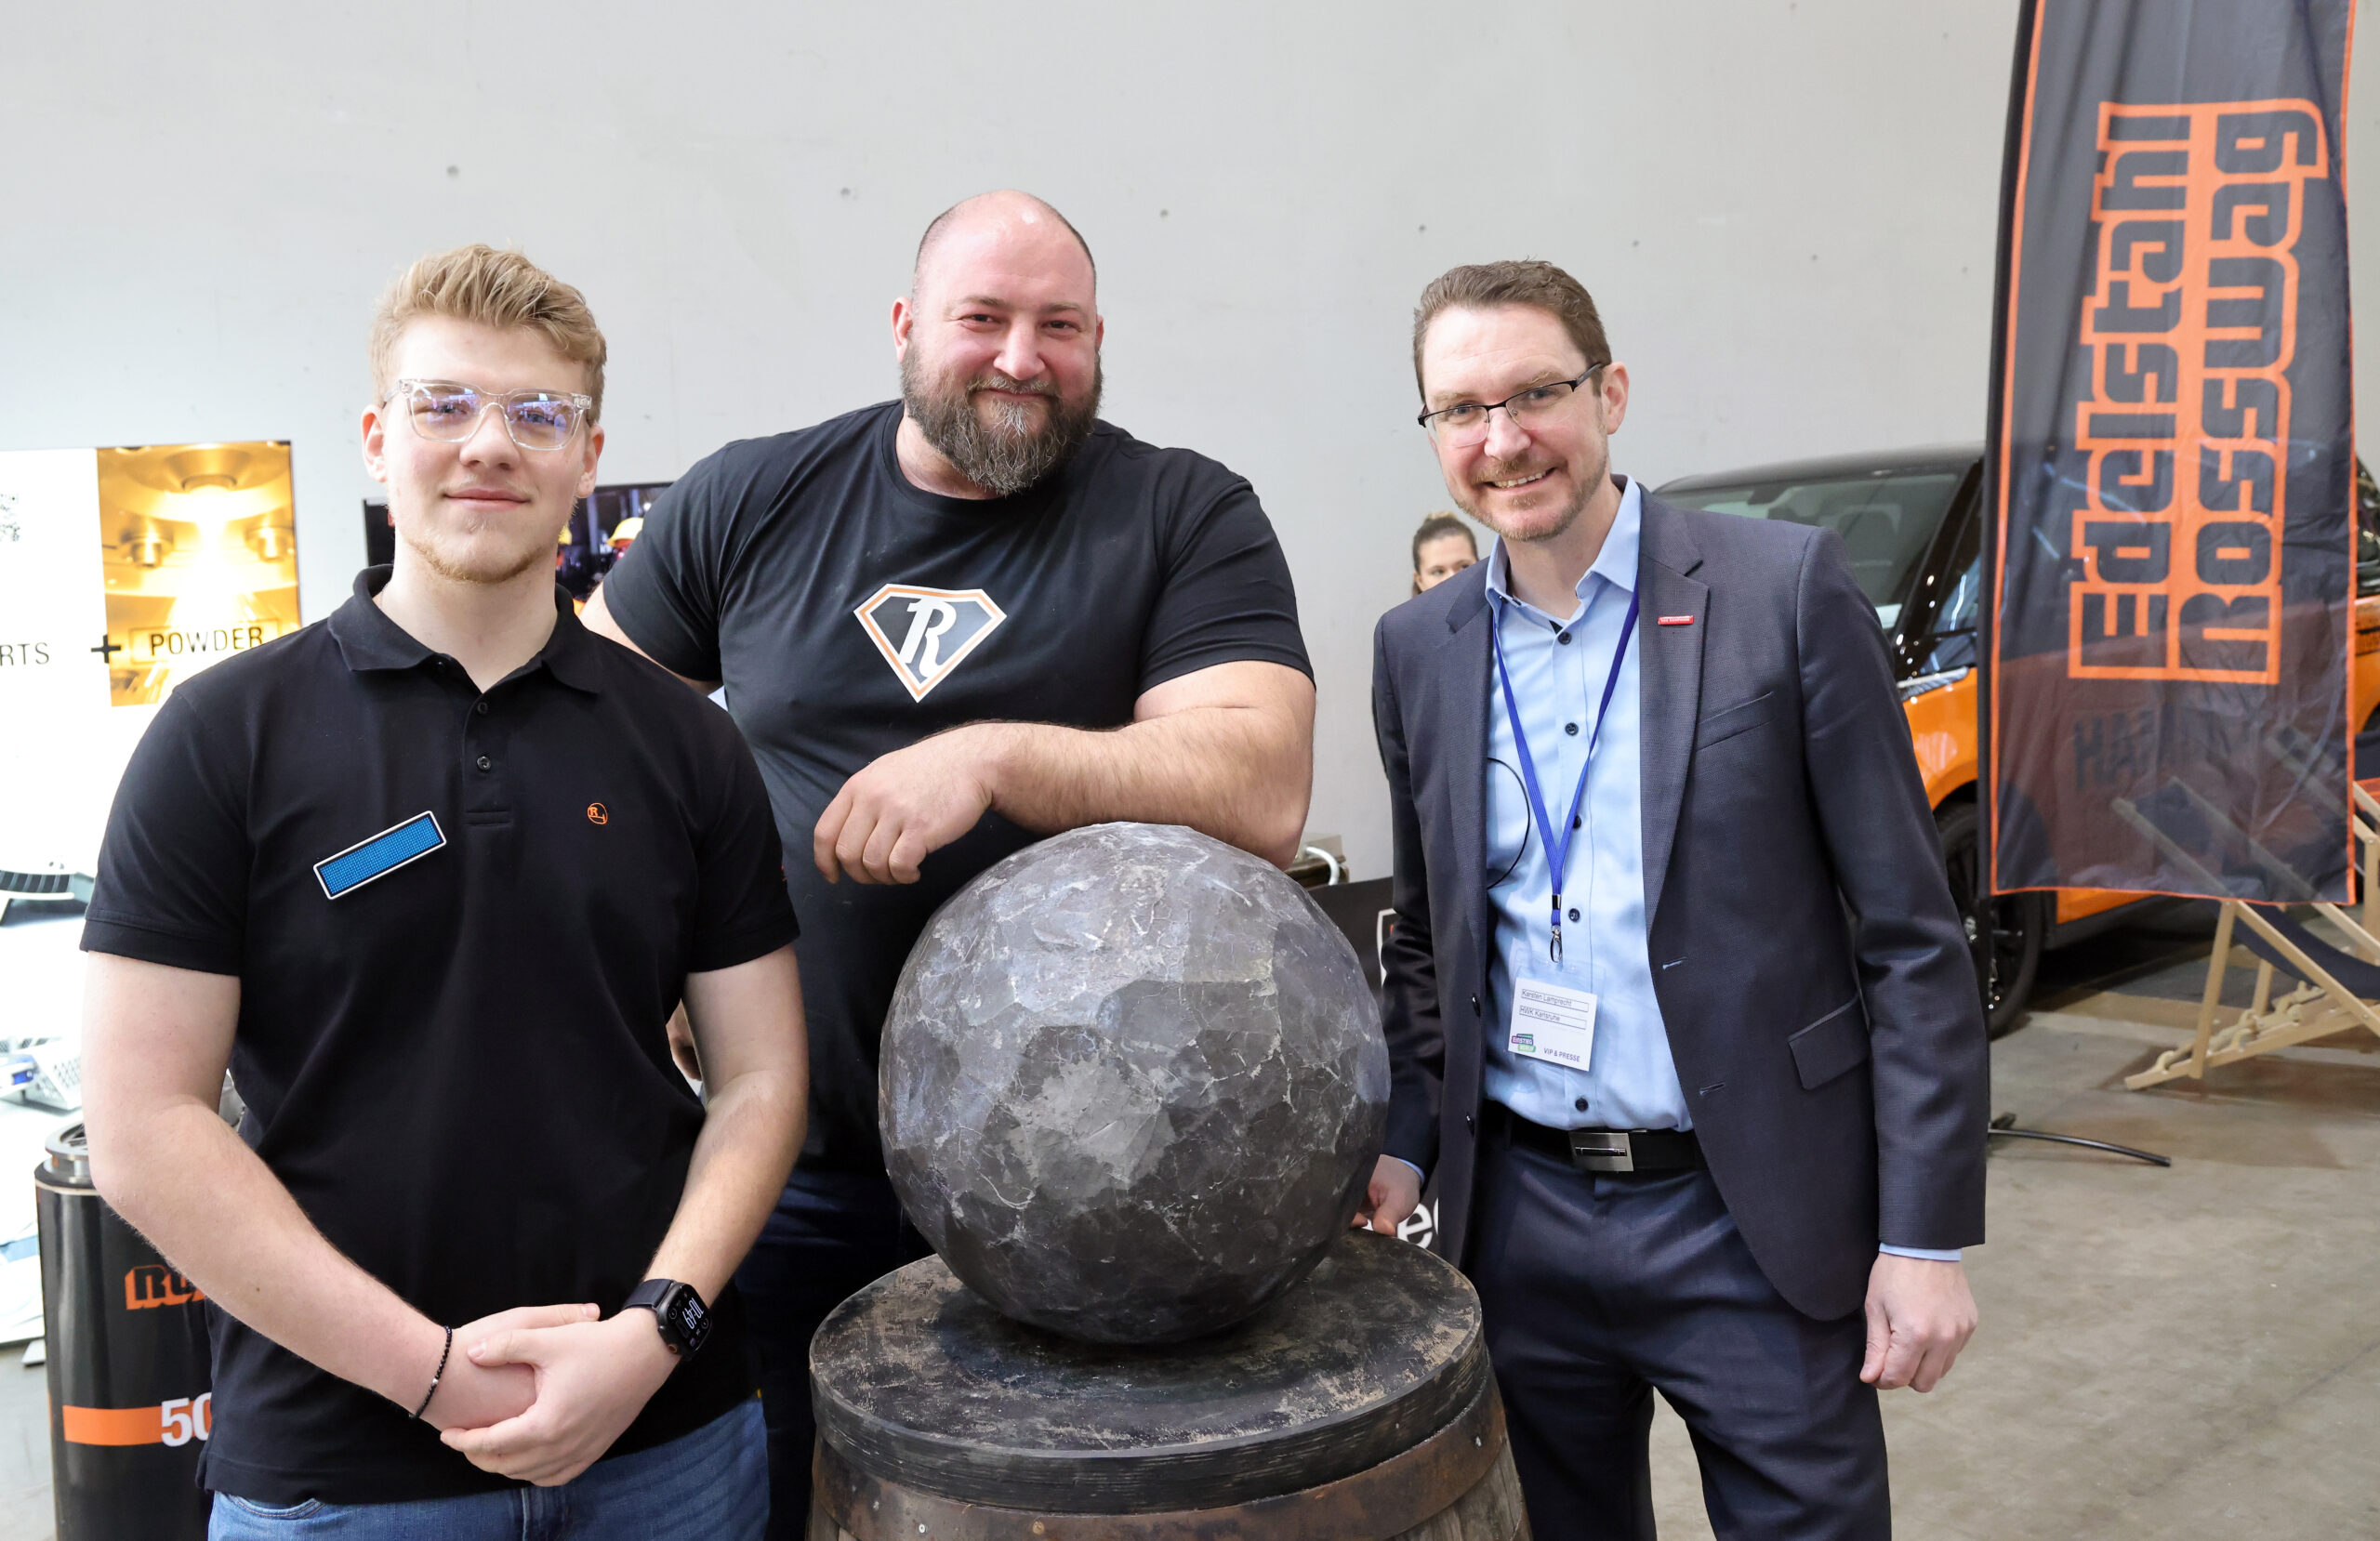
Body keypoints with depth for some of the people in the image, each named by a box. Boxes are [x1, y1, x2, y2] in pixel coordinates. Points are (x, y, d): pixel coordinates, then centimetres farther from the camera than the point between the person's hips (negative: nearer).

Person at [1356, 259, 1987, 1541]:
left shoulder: (1785, 588, -8)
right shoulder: (1418, 649, 5)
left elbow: (1910, 935, -7)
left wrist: (1929, 1235, -10)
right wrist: (1401, 1142, 3)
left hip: (1752, 1220, -3)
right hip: (1518, 1218, 4)